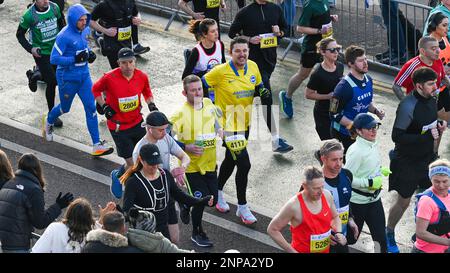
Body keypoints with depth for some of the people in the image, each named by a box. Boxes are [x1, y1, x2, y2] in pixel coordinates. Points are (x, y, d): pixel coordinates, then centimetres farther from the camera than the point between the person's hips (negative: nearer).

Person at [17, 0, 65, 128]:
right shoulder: (29, 16, -20)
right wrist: (30, 49, -18)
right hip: (41, 53, -5)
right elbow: (20, 34, -7)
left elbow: (61, 22, 12)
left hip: (56, 49, 5)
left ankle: (34, 76, 44)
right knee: (52, 82, -7)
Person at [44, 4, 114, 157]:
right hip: (68, 78, -6)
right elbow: (54, 59, -23)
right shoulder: (64, 36, -23)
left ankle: (97, 146, 1)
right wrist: (75, 59, -29)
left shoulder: (85, 31, 0)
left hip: (84, 75, 6)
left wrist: (89, 54, -3)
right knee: (65, 108, 16)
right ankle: (49, 122, 52)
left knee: (91, 108, -1)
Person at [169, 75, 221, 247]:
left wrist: (219, 131, 3)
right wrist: (186, 148, -24)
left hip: (210, 163, 6)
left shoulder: (208, 104, 0)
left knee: (212, 200, 10)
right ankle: (197, 233, 19)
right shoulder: (181, 113, -20)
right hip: (192, 166, -6)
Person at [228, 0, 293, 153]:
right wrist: (249, 39, -14)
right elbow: (232, 33, 1)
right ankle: (275, 140, -13)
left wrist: (279, 32, -5)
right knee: (267, 97, -12)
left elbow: (285, 28, 18)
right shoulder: (245, 12, -7)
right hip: (254, 58, -5)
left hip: (270, 57, 5)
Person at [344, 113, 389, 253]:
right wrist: (370, 183, -26)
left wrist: (380, 170, 4)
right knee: (351, 237, 12)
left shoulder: (373, 144, 2)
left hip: (374, 198, 7)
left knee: (380, 236, 7)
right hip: (358, 201, -7)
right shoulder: (356, 151, -26)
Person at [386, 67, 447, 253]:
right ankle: (389, 235, 28)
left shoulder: (431, 100, -2)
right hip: (407, 161, -7)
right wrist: (426, 136, -29)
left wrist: (439, 127, -5)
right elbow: (397, 136, -26)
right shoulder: (408, 106, -26)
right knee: (403, 201, 7)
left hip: (427, 158, 7)